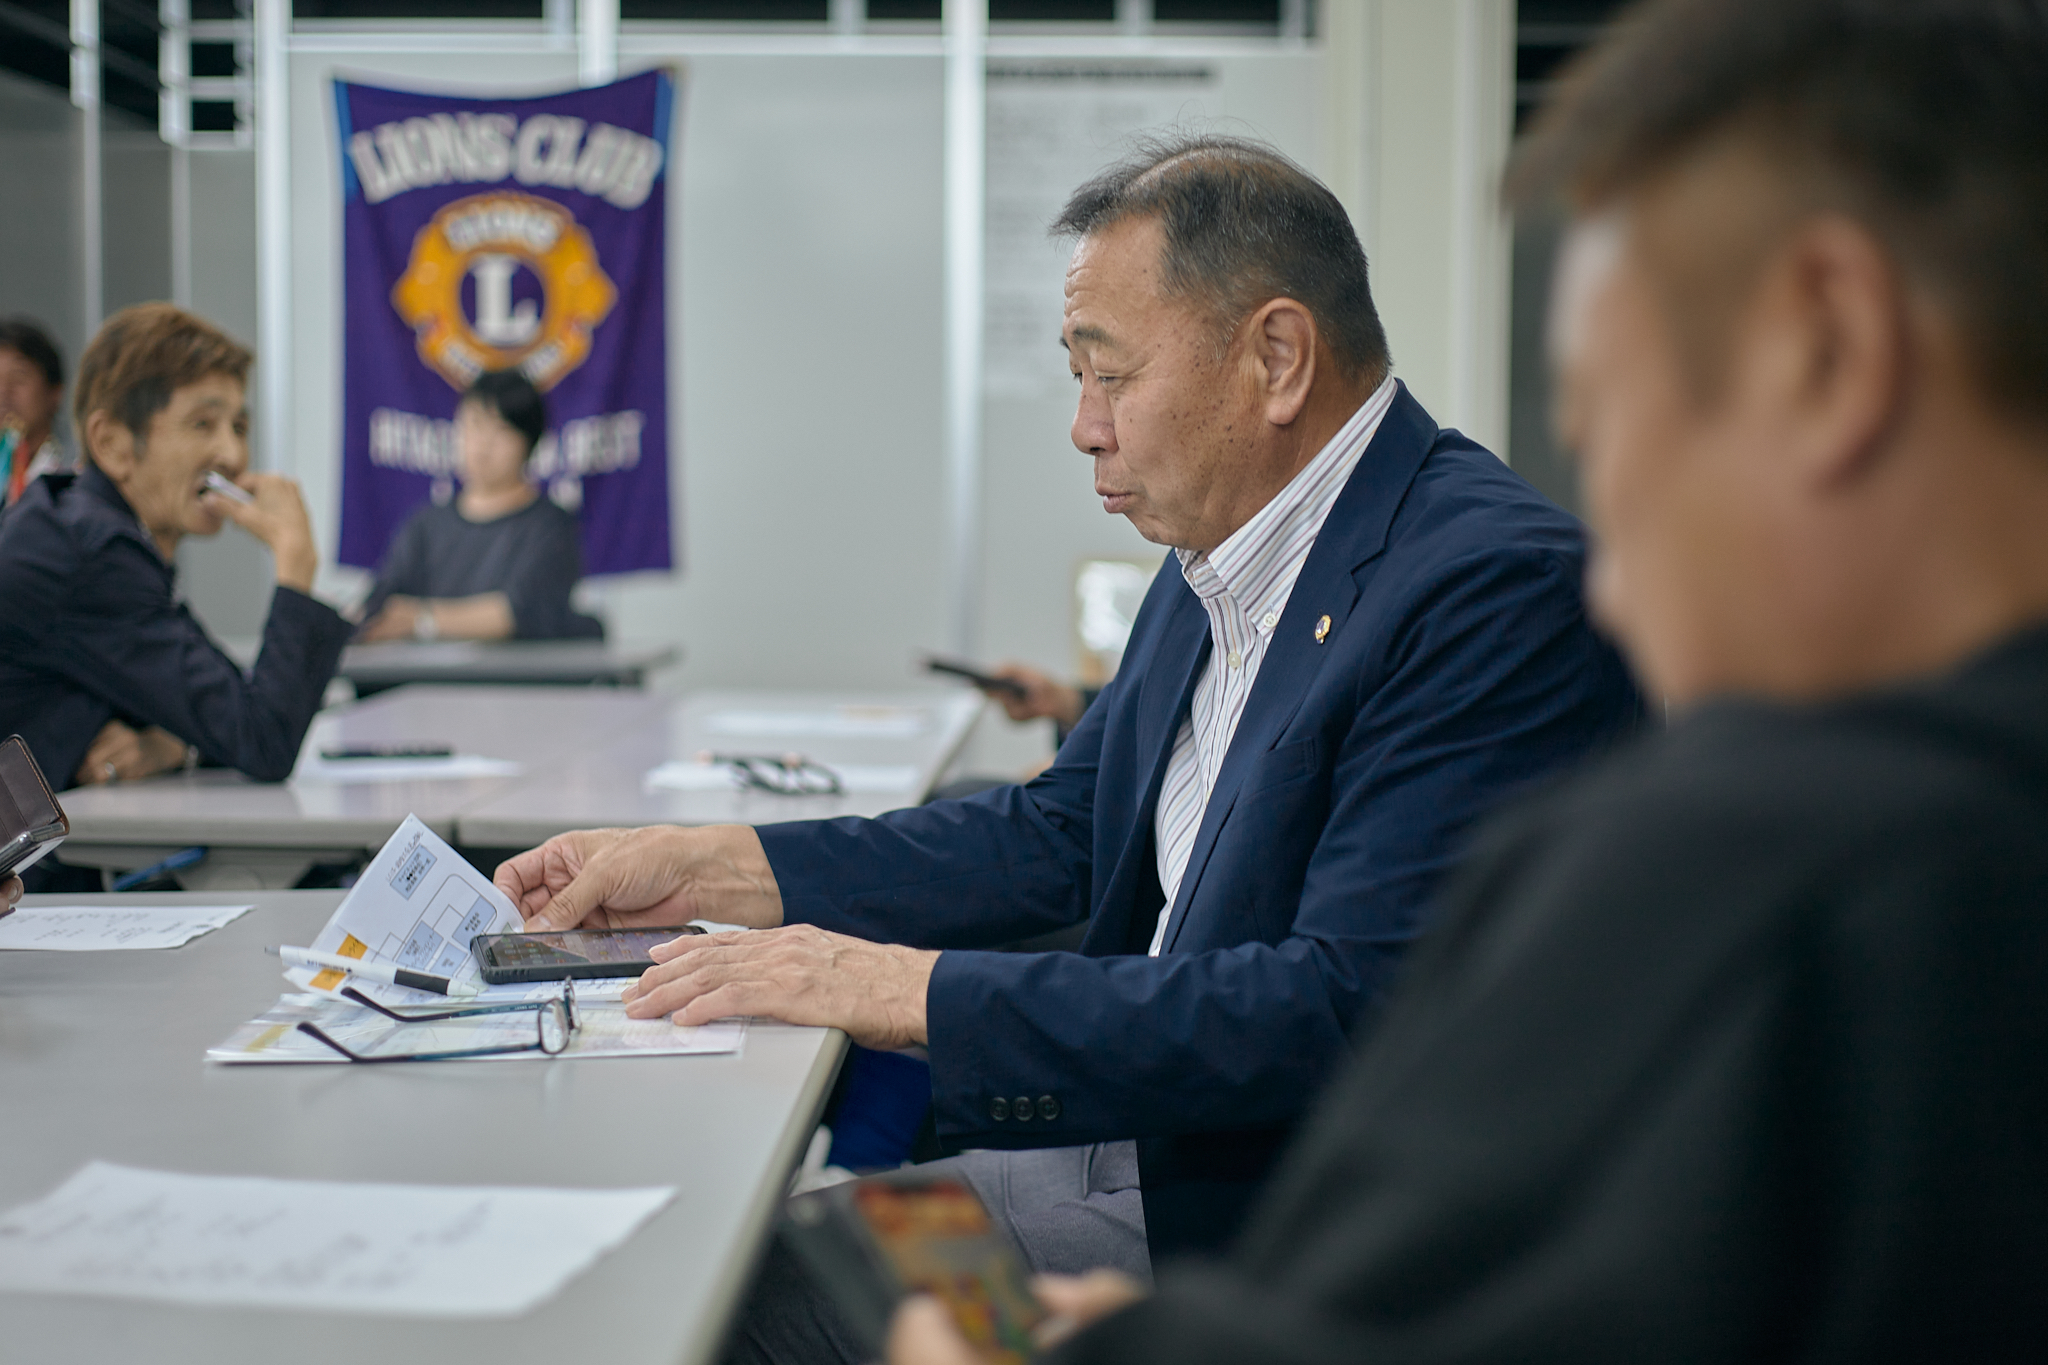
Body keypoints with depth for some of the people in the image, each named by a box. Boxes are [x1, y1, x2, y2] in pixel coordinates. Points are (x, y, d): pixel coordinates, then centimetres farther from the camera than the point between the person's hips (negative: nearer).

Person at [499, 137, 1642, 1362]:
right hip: (1144, 1147, 8)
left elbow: (1345, 1009, -27)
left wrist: (918, 991, -24)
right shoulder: (1213, 572, 9)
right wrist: (706, 869, 8)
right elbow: (1055, 837, 17)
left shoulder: (1500, 583, -21)